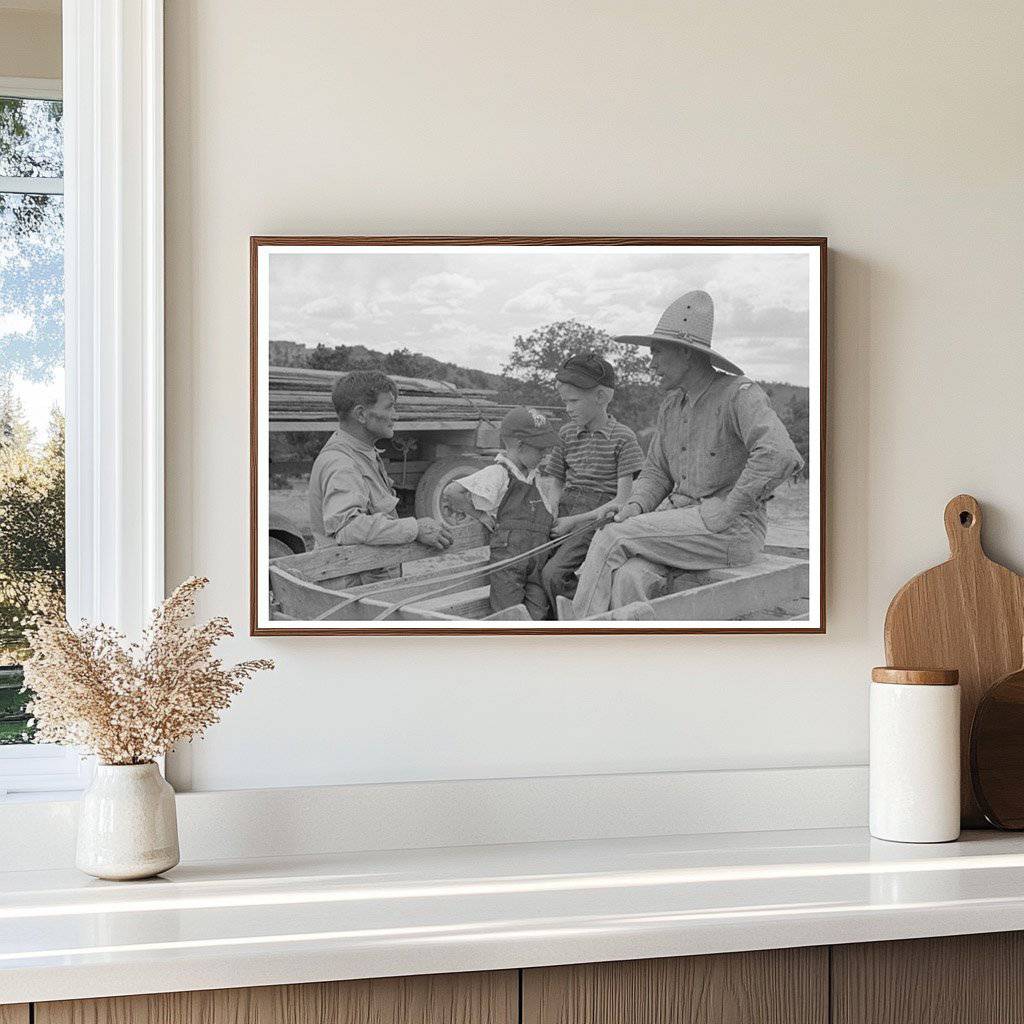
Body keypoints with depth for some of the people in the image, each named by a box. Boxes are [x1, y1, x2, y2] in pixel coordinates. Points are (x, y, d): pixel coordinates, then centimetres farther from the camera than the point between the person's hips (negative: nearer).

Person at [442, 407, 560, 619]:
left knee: (538, 617, -3)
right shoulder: (497, 474, -8)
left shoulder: (533, 476, 17)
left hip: (538, 561, 7)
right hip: (508, 560, -7)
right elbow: (451, 492, -15)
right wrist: (480, 515, -7)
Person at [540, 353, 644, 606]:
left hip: (597, 520, -6)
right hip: (564, 516, 6)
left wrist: (574, 521, -12)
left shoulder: (622, 438, -2)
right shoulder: (567, 434, 18)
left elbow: (622, 501, -7)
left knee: (553, 573, -27)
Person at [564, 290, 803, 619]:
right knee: (629, 579, -25)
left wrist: (724, 513, -23)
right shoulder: (672, 404, 15)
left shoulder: (740, 394, -11)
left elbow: (779, 456, -27)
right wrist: (635, 507, -2)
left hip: (732, 531, -7)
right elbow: (655, 472, 21)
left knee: (612, 538, -20)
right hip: (682, 521, 7)